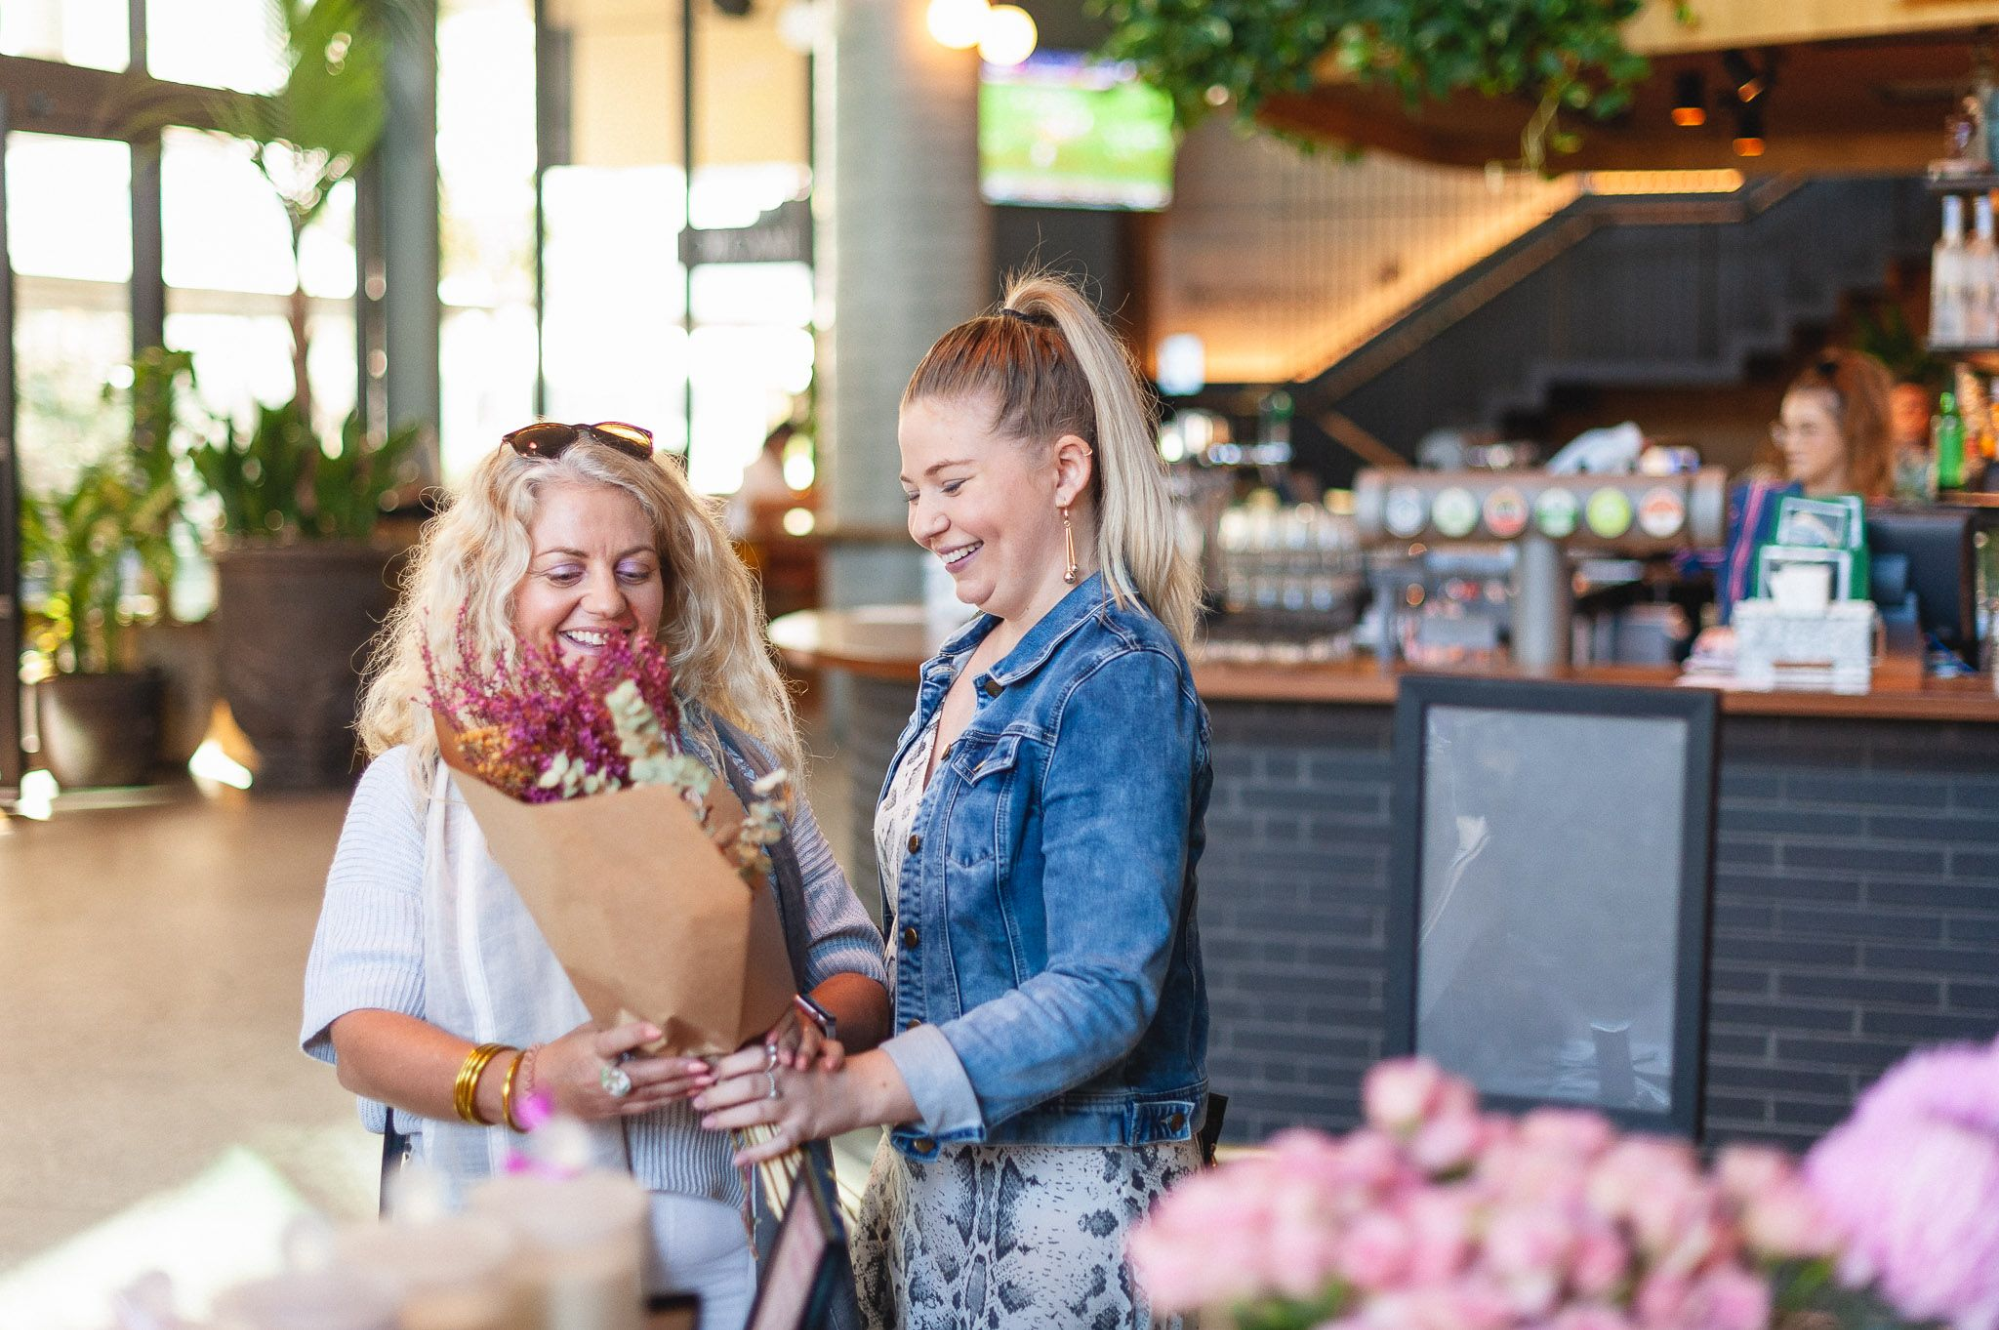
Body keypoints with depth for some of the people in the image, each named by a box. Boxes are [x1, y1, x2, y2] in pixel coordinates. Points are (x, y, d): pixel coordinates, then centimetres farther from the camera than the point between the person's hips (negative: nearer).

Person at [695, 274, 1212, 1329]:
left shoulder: (1118, 682, -16)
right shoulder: (963, 668, 11)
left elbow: (1105, 993, -23)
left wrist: (858, 1089, -29)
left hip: (1067, 1192, -8)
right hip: (932, 1170, 8)